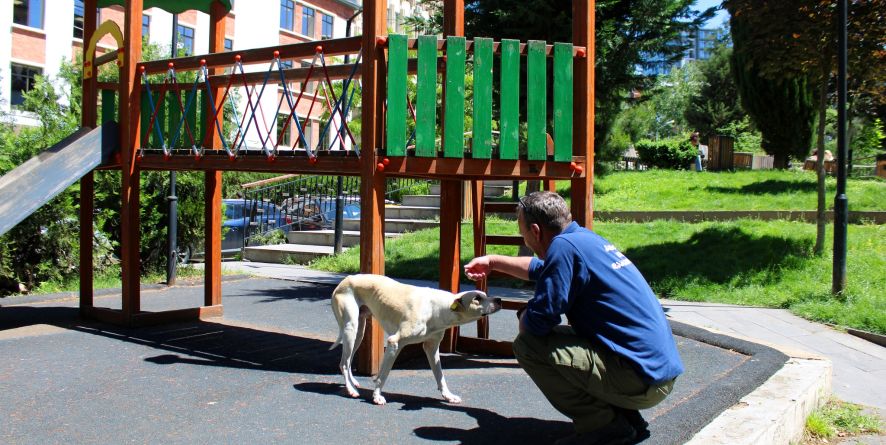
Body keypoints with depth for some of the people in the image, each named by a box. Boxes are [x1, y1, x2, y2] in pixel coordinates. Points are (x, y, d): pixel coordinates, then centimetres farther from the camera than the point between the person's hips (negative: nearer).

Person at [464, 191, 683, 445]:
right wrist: (493, 261, 41)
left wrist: (523, 317, 5)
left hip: (641, 379, -10)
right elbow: (541, 267, 33)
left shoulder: (564, 246, -17)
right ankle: (626, 418, 17)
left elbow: (537, 322, -19)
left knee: (527, 344, -12)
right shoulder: (584, 237, 12)